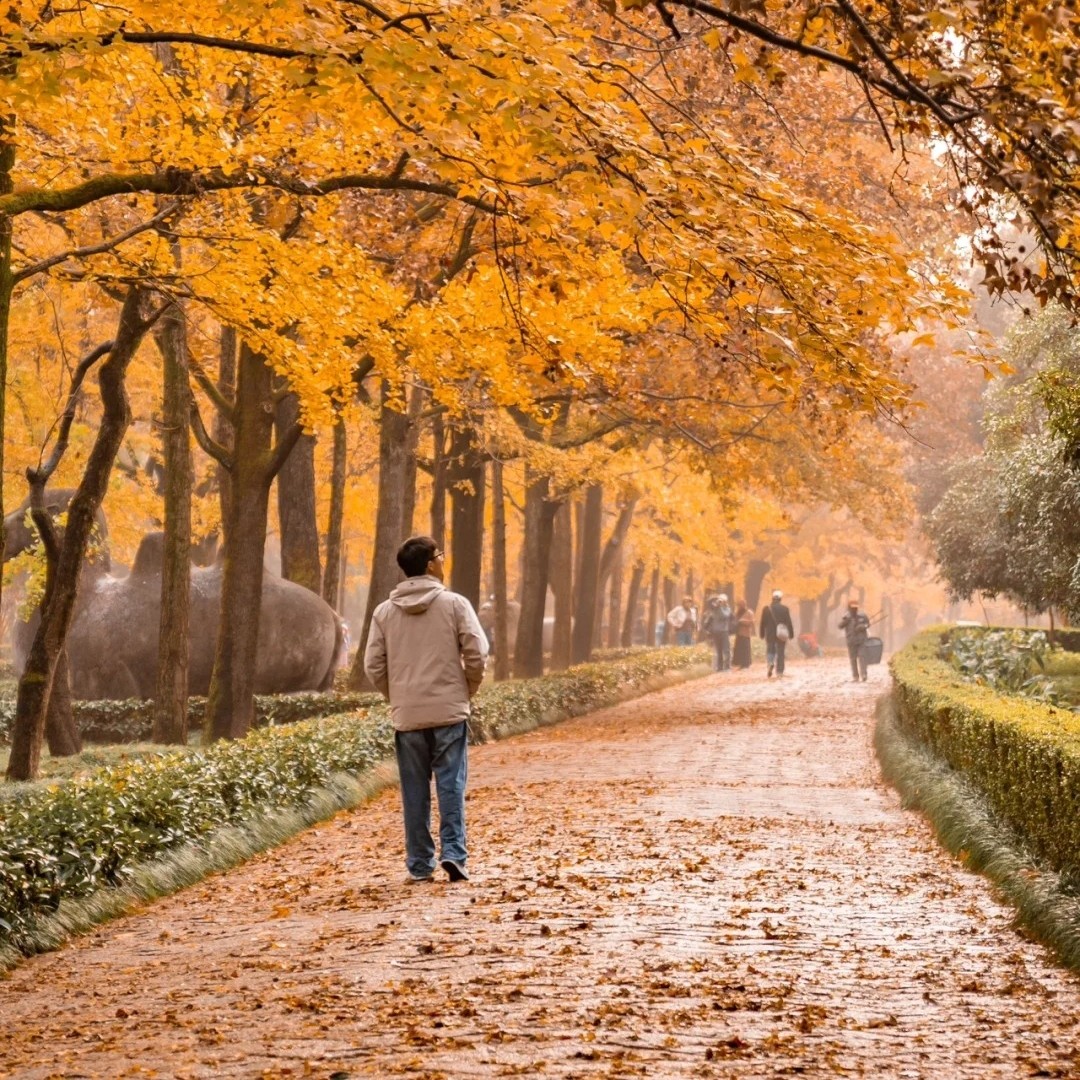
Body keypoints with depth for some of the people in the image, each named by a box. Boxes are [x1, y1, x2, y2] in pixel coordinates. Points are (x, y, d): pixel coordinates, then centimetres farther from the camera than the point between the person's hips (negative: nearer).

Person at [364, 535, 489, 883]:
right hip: (449, 711, -2)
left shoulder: (385, 612, 3)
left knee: (415, 790, 7)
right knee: (451, 783, 1)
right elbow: (477, 654, -7)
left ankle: (420, 864, 9)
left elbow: (373, 665, 2)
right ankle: (453, 852, -9)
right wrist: (467, 690, 10)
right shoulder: (454, 604, -4)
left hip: (407, 715, 2)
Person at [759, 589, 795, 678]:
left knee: (770, 651, 13)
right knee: (780, 653, 6)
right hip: (781, 634, -1)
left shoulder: (766, 609, -2)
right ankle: (779, 672, 3)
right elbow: (789, 622, -4)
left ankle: (770, 663, -17)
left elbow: (763, 623, 2)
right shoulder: (784, 608, -5)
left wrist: (762, 634, 10)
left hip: (770, 634, 1)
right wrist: (791, 634, 3)